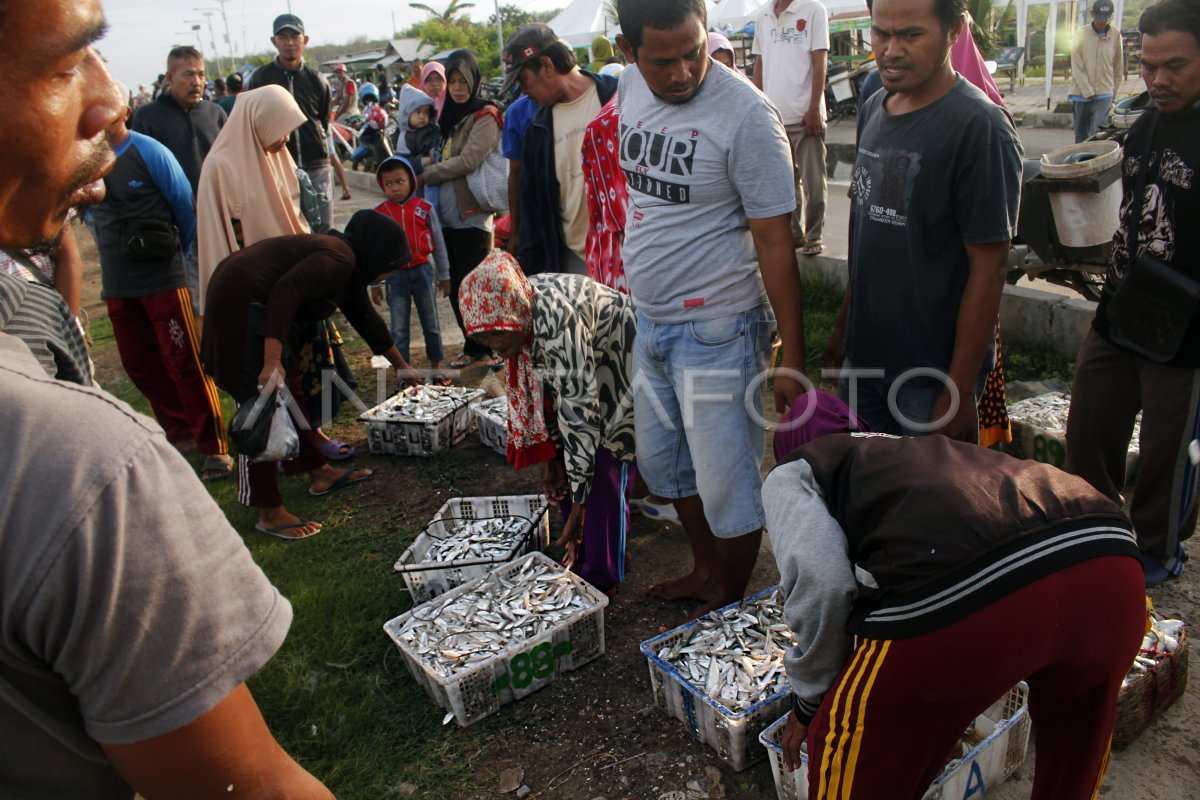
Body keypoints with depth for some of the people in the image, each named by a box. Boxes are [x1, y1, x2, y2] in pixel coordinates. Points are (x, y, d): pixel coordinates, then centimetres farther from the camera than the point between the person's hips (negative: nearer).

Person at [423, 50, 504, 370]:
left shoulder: (485, 116, -6)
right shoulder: (448, 115, 17)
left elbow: (468, 160, -17)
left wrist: (427, 174, -9)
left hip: (472, 215, -7)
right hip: (446, 214, 7)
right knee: (455, 287, 10)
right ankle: (473, 346, 21)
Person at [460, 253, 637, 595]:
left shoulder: (557, 321, -38)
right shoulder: (521, 313, -12)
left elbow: (581, 417, -35)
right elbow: (536, 388, 0)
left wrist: (578, 507, -29)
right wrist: (550, 455, -4)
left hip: (622, 370, -8)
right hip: (580, 378, 8)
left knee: (605, 474, -11)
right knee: (564, 468, 6)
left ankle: (602, 580, 4)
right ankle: (580, 562, 22)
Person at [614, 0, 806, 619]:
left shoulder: (745, 115, -19)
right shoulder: (630, 87, 2)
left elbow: (775, 241, -18)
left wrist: (791, 359, -18)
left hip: (715, 329, -8)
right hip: (649, 319, 8)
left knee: (727, 481, 4)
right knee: (662, 460, 21)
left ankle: (732, 602, 28)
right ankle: (706, 571, 43)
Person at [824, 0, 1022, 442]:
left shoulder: (979, 127, -17)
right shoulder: (874, 110, 6)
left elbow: (988, 268, -18)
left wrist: (959, 392, -18)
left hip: (933, 373, -6)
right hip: (862, 357, 7)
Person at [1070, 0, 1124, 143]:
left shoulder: (1115, 35, 1)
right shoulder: (1081, 34, -3)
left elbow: (1118, 68, 9)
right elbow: (1077, 68, -6)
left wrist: (1113, 91, 9)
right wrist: (1088, 92, -11)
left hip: (1104, 94, 0)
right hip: (1082, 94, 0)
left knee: (1098, 133, -14)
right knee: (1080, 135, 9)